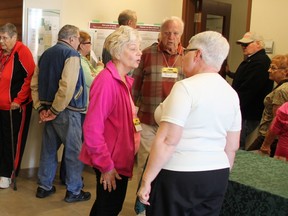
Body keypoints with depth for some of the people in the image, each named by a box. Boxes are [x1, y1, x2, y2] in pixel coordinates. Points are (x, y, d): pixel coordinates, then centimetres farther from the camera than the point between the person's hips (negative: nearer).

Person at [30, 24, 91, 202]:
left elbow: (34, 83, 8)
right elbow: (67, 86, -23)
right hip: (67, 111, -7)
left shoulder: (46, 54, 12)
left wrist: (41, 108, 5)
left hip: (49, 109, 8)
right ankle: (74, 191, 12)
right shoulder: (71, 54, -11)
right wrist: (55, 110, -16)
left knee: (49, 149, 16)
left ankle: (44, 187, 26)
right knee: (74, 151, 4)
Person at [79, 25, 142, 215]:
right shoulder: (106, 81, -21)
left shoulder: (126, 81, 8)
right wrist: (106, 165, -20)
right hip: (111, 162, -9)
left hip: (121, 159, 9)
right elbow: (92, 128, -26)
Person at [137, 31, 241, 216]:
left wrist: (146, 181, -13)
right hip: (217, 178, 7)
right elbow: (232, 147, 11)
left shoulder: (186, 87, -15)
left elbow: (167, 141, -20)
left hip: (179, 175, -6)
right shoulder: (231, 93, 6)